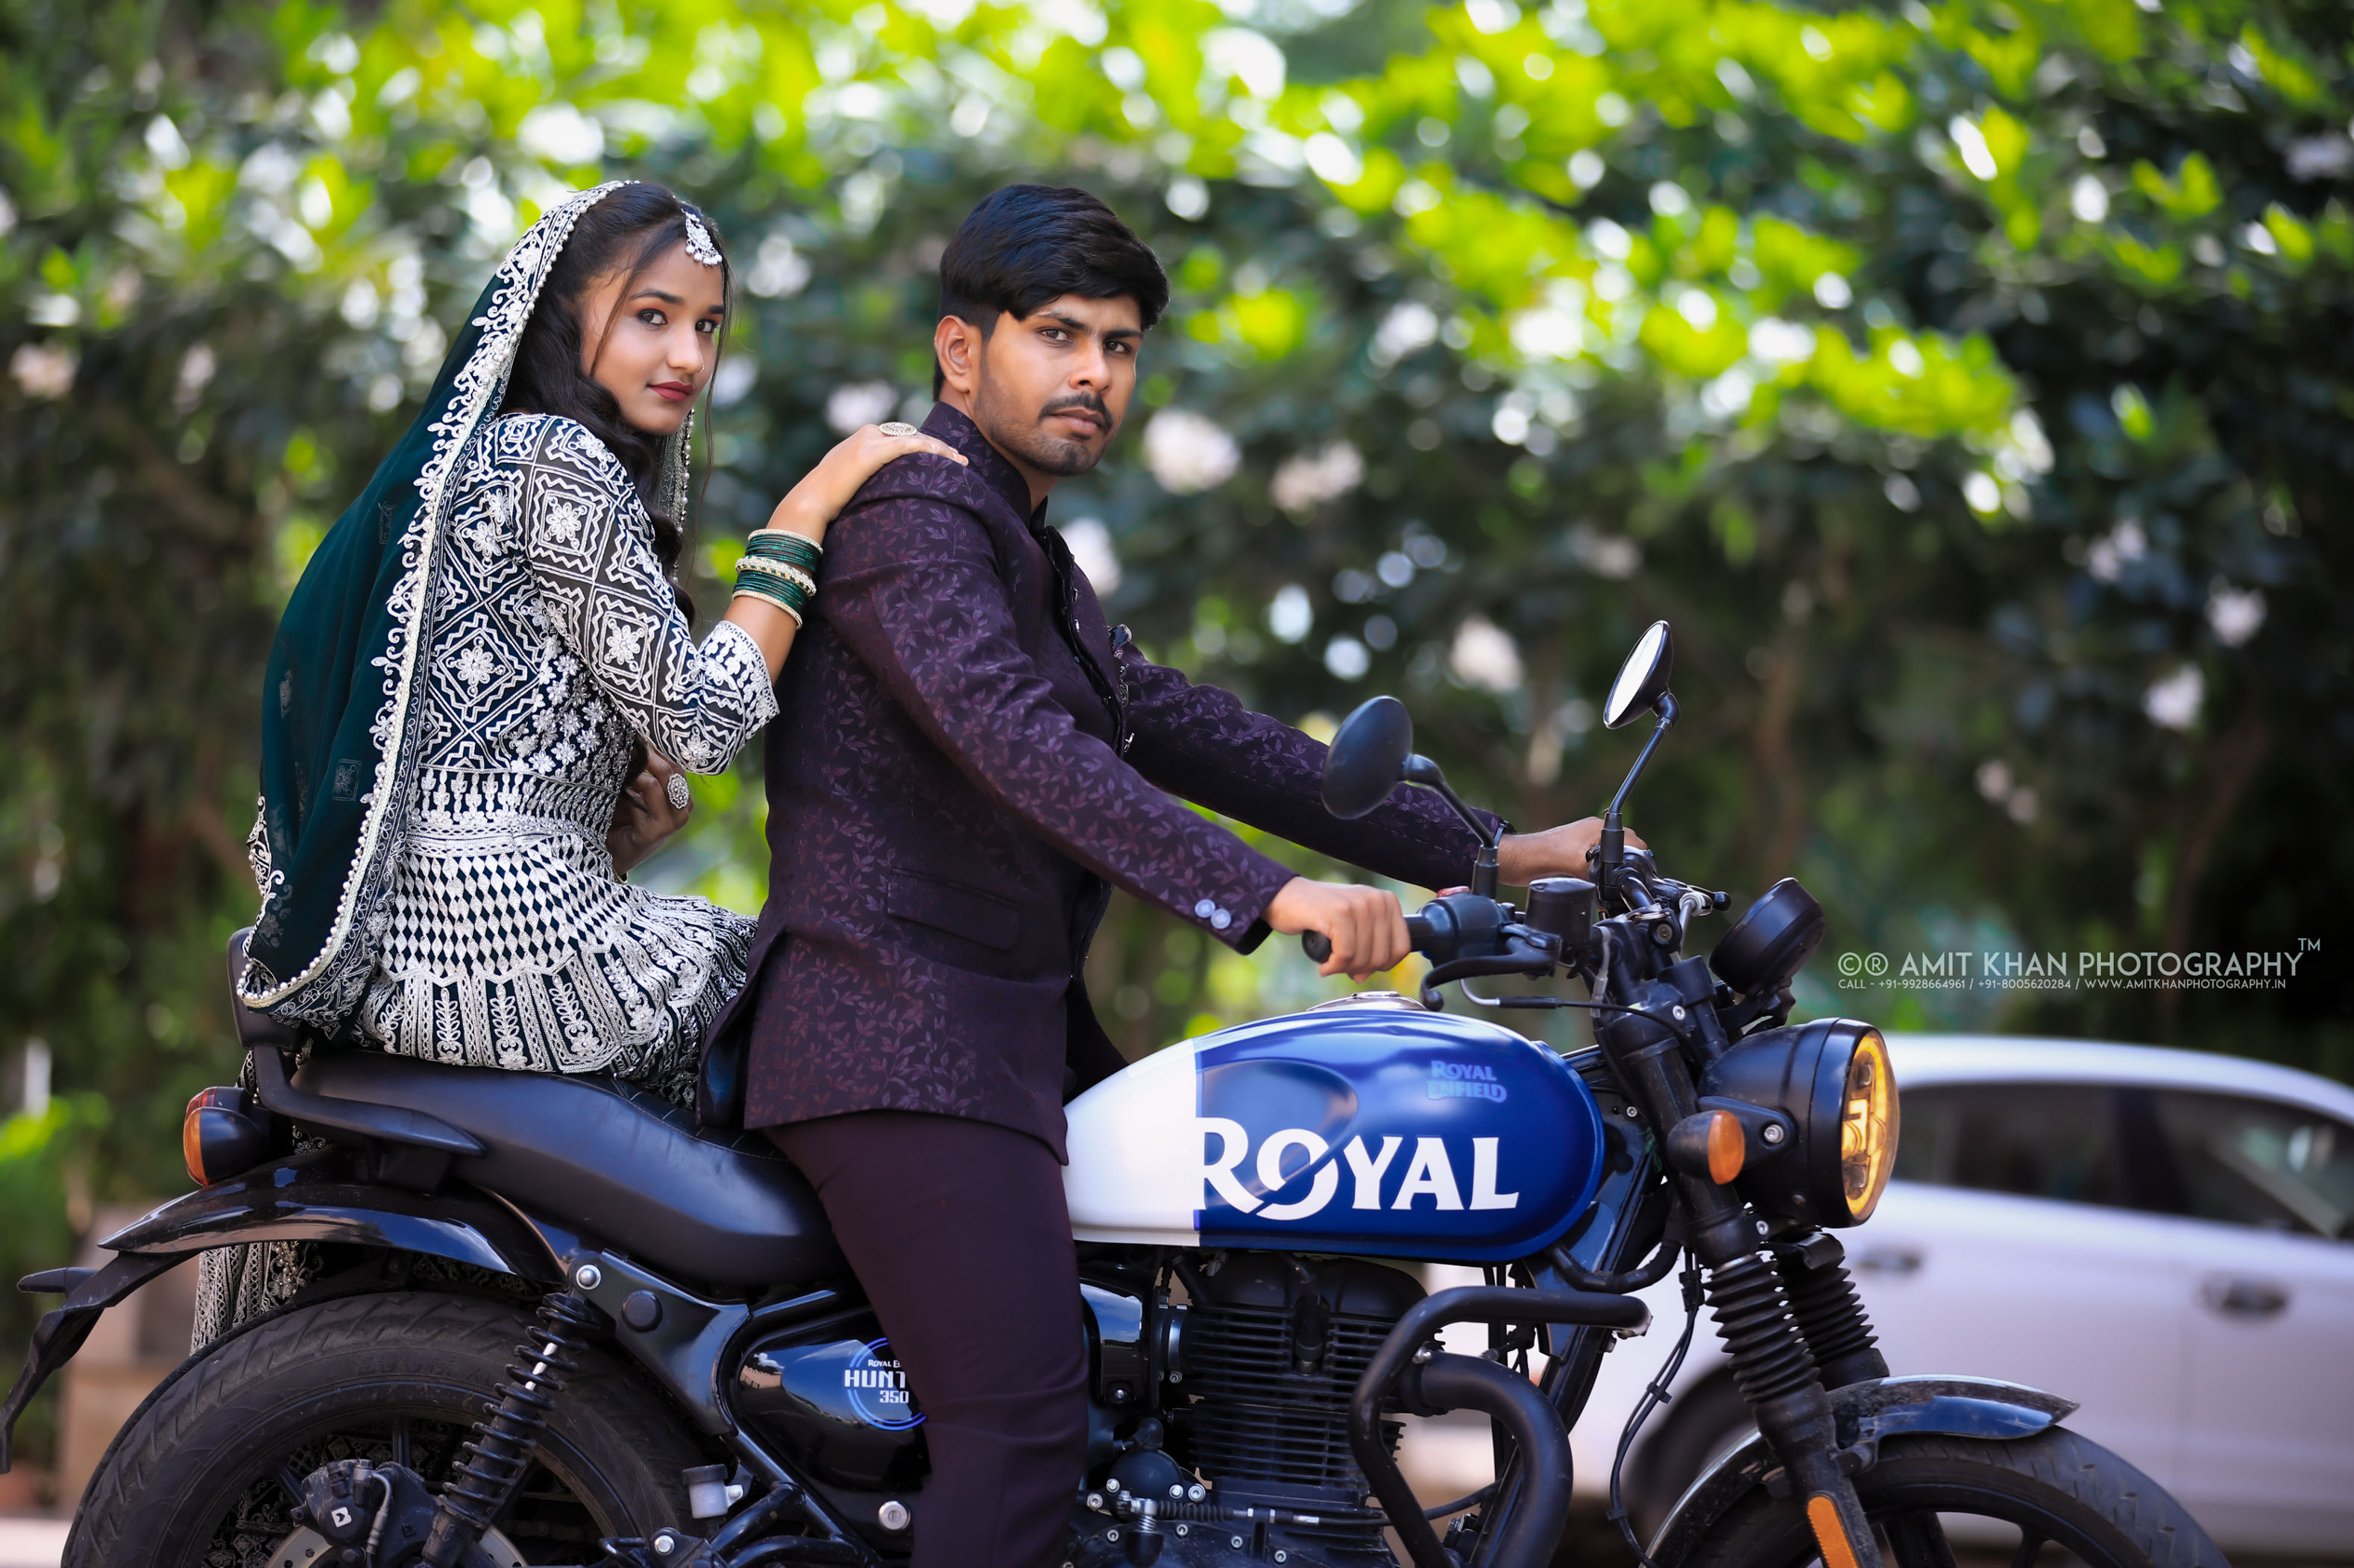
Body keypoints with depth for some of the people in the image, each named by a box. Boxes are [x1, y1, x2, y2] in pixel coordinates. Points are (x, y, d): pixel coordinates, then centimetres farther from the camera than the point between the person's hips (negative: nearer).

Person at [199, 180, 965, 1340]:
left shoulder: (489, 458, 22)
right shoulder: (561, 463, -9)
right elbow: (699, 719, -13)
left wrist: (634, 823, 7)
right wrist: (807, 513, -8)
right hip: (510, 939, -10)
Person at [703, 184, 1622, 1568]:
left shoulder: (1037, 563, 23)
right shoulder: (911, 514, -10)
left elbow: (1192, 733, 20)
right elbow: (1018, 743, -26)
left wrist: (1485, 856, 15)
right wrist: (1267, 894, -37)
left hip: (1022, 1030, 11)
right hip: (899, 1036, -11)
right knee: (1027, 1424, -21)